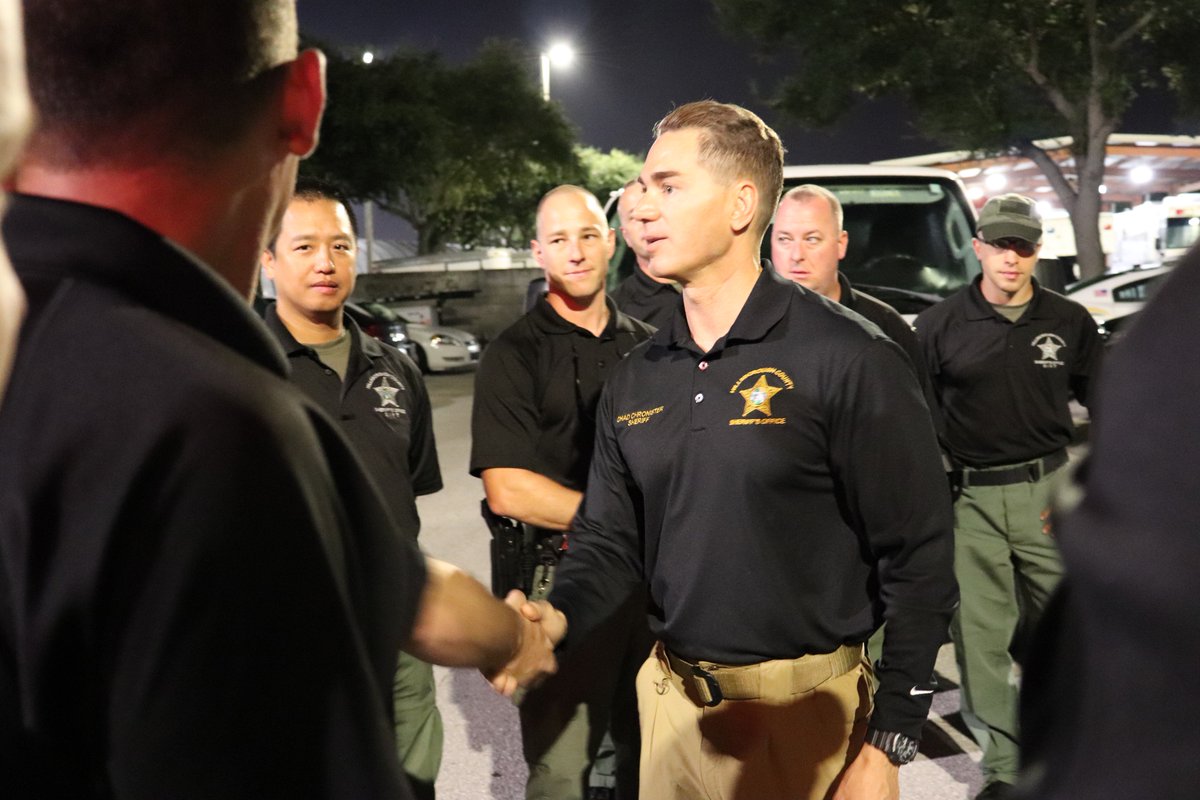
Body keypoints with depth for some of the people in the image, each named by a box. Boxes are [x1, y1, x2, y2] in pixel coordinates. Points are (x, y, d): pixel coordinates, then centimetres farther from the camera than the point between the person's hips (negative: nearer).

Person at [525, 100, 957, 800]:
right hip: (673, 704, 6)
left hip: (806, 714, -5)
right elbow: (610, 541, 8)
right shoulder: (635, 381, 4)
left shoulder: (850, 360, -14)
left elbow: (919, 558, -13)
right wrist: (559, 616, -12)